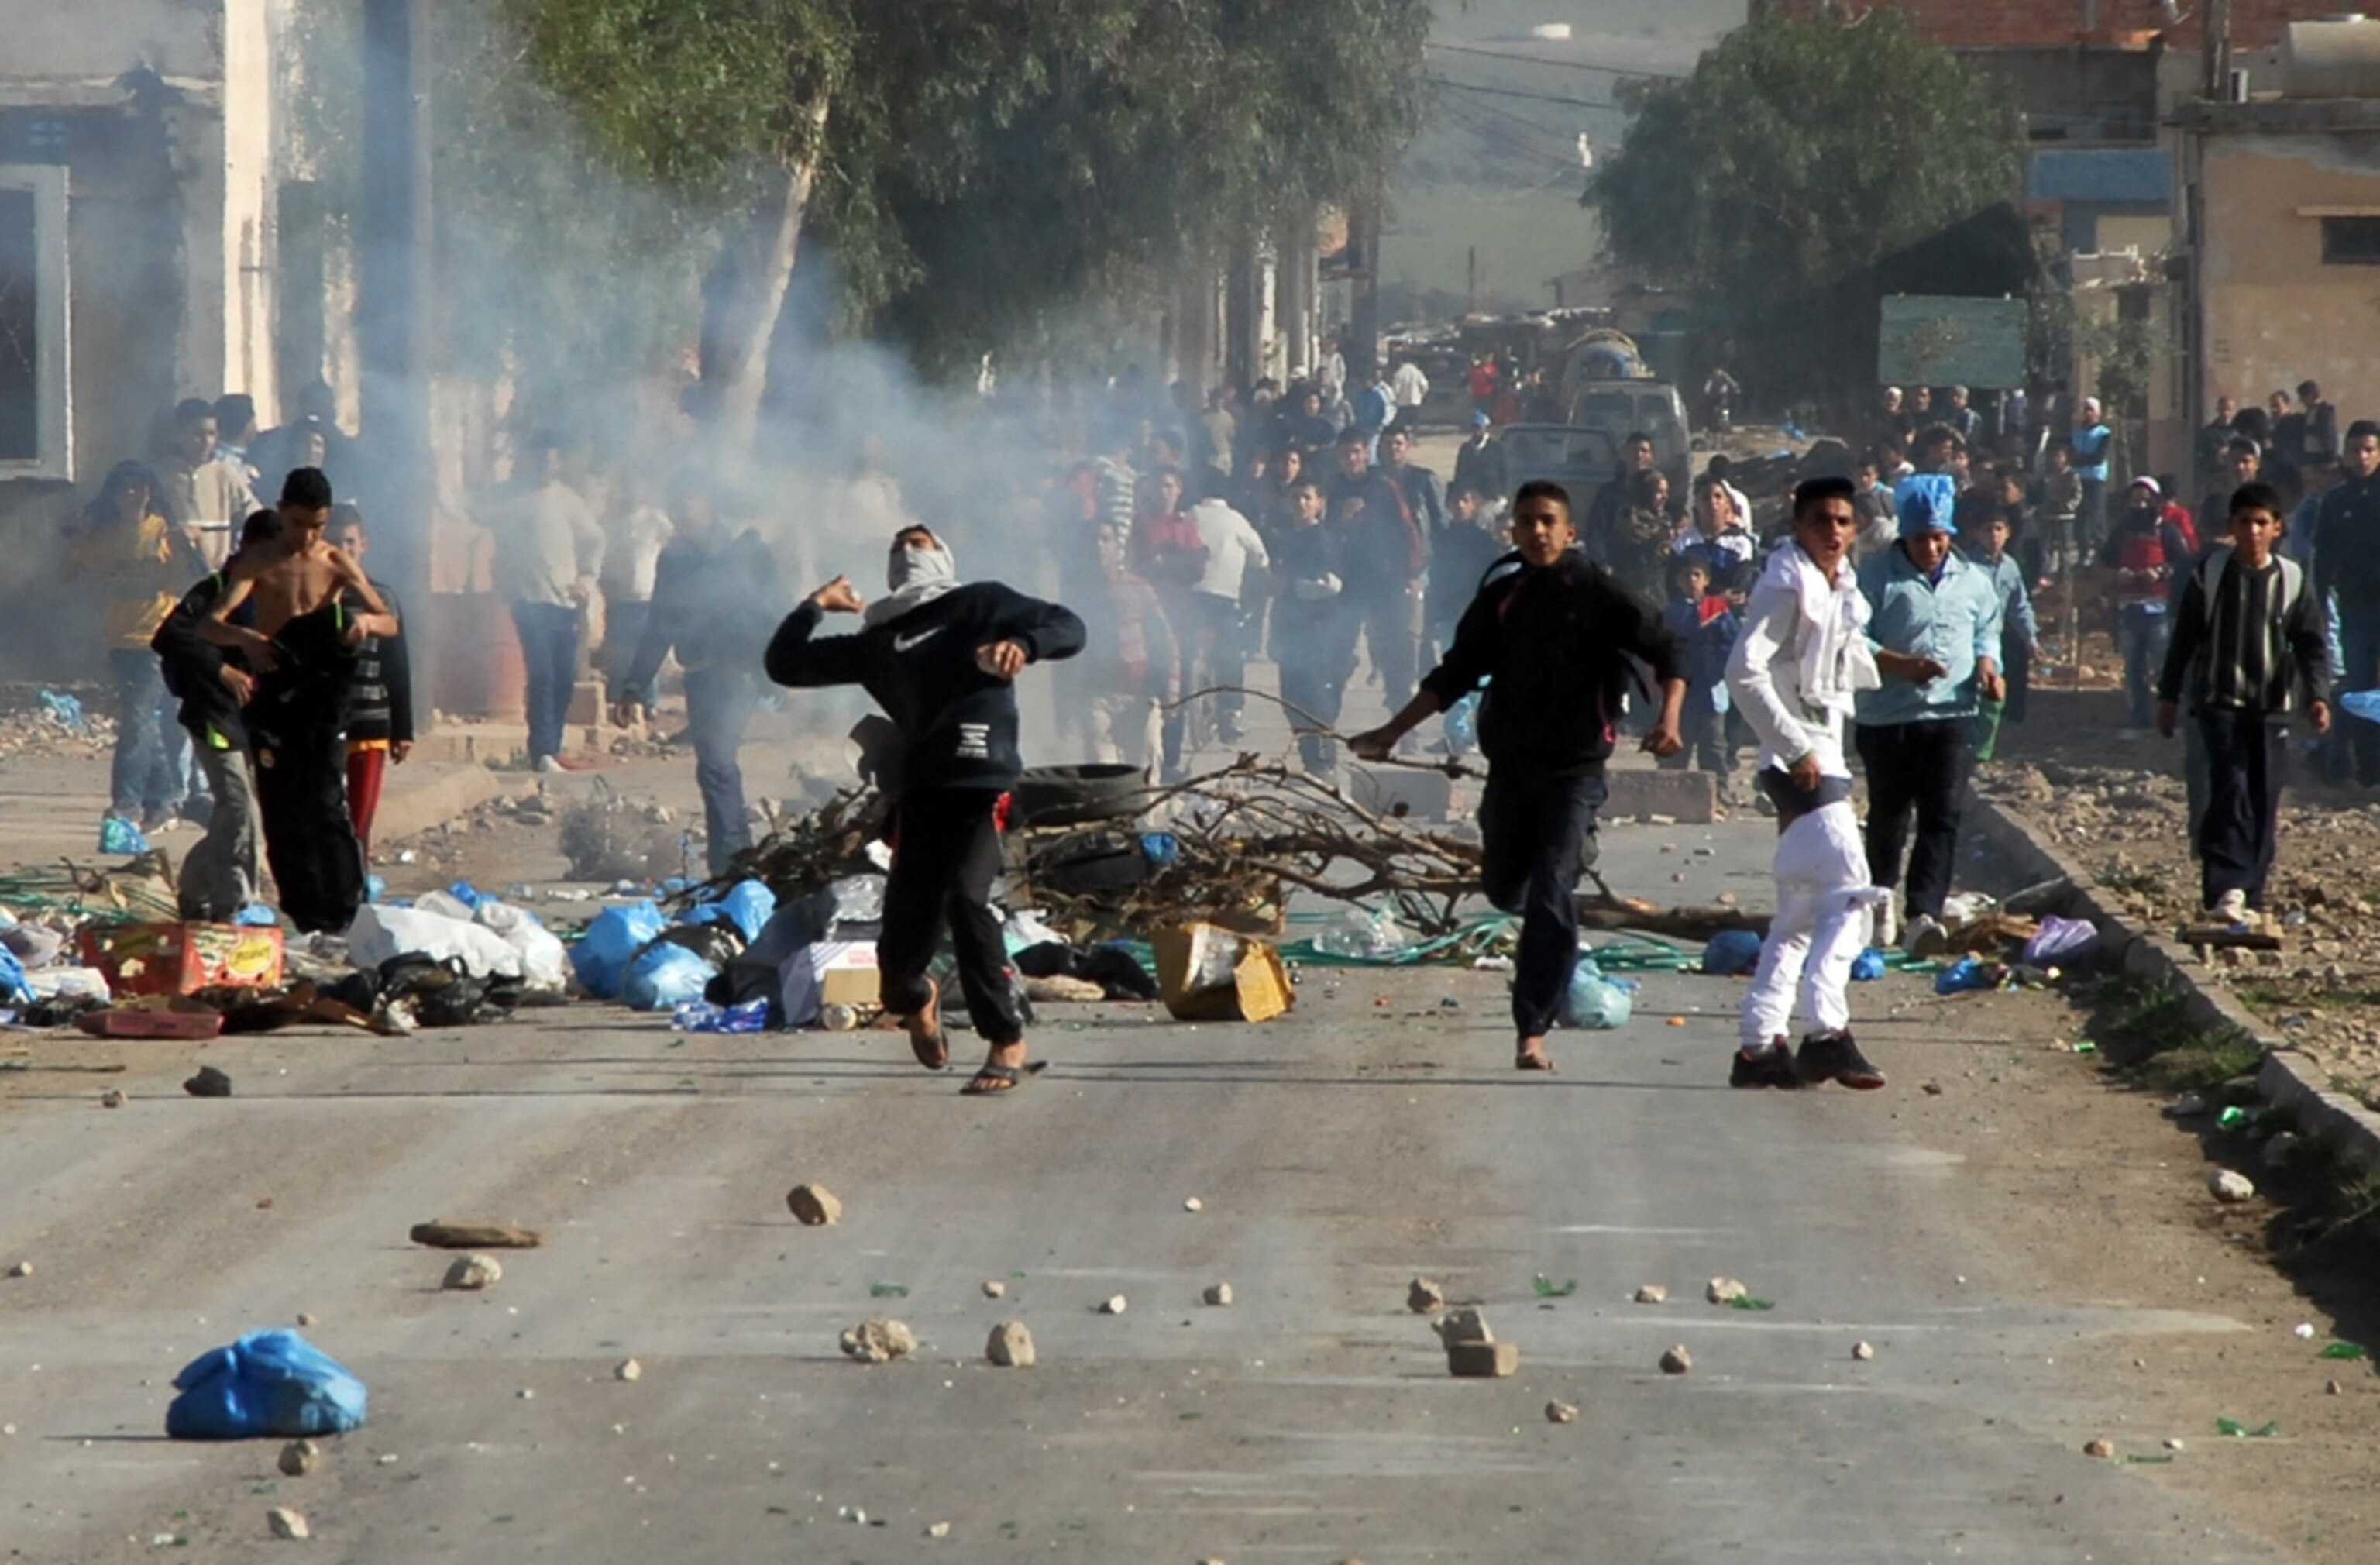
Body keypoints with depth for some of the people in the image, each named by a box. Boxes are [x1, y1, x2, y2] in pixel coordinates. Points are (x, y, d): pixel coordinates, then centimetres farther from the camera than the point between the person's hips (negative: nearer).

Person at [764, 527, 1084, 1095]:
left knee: (965, 895, -26)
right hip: (919, 788, 4)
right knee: (905, 929, -1)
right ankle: (915, 1001, 37)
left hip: (980, 778, -4)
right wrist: (815, 607, 19)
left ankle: (1007, 1041, -17)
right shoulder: (877, 642, 24)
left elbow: (1068, 628, 2)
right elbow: (785, 665, 28)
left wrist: (1022, 645, -17)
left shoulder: (981, 605, 14)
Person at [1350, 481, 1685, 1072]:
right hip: (1510, 766, 5)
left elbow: (1665, 653, -4)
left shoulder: (1597, 593, -6)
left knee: (1549, 897, -15)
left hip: (1575, 768, -5)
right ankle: (1575, 854, 51)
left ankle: (1533, 1031, -15)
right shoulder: (1499, 600, 6)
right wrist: (1392, 732, 12)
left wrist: (1669, 718, -21)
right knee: (1505, 888, 16)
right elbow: (1454, 676, 15)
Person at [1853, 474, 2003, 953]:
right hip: (1886, 717, -2)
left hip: (1950, 716, 2)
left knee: (1941, 817, -12)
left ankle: (1923, 914, -20)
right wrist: (1903, 665, -22)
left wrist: (1987, 663, 3)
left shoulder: (1973, 582, 10)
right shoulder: (1877, 577, -4)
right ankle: (1879, 895, 35)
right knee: (1888, 815, 13)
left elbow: (1987, 631, 25)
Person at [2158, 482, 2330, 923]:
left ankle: (2249, 897, 11)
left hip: (2272, 707, 2)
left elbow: (2311, 643, 7)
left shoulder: (2291, 580, 4)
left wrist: (2317, 695, -6)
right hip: (2220, 702, -2)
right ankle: (2226, 890, -21)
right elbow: (2184, 638, 7)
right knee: (2230, 791, -16)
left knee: (2265, 804, 3)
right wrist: (2169, 695, 8)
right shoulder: (2211, 573, 1)